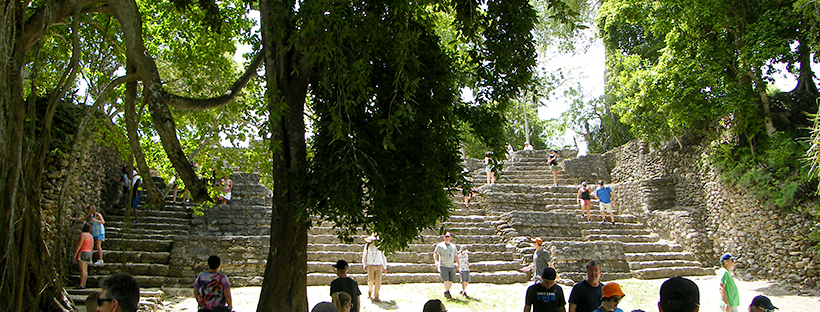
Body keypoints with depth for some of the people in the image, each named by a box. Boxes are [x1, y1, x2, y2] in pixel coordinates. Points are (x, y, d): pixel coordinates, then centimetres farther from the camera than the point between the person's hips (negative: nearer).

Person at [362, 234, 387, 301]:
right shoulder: (367, 245, 3)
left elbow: (383, 257, 12)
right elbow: (364, 256, 13)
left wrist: (385, 267, 14)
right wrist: (364, 265, 5)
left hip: (379, 266, 0)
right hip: (370, 265, 0)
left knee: (378, 282, -4)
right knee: (371, 280, -2)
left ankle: (376, 296, 9)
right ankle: (369, 291, 27)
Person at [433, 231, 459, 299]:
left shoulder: (453, 246, 17)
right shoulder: (440, 245, 3)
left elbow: (456, 255, 22)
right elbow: (435, 254, -2)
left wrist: (457, 263, 9)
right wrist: (436, 261, -18)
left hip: (451, 266, 5)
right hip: (443, 266, -5)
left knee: (451, 281, 2)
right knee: (446, 280, -16)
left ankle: (446, 292, 20)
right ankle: (447, 293, -11)